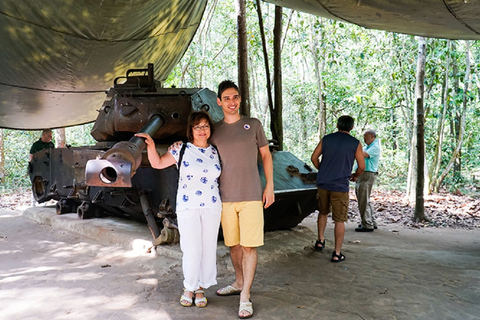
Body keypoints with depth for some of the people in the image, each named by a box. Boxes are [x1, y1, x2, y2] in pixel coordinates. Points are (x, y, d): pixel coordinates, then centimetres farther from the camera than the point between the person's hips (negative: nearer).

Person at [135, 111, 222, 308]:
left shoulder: (215, 152, 8)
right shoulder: (181, 150, -2)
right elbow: (158, 164, -2)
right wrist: (151, 146, -15)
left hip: (212, 208, 3)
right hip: (188, 208, -3)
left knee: (208, 249, 7)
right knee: (192, 250, -4)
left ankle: (200, 288, 23)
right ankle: (189, 288, 18)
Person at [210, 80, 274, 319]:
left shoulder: (253, 124, 3)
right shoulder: (214, 130, 7)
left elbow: (266, 155, 7)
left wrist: (269, 186, 1)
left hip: (251, 196, -2)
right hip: (226, 198, 2)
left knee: (249, 246, -3)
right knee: (233, 243, 12)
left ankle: (245, 296, 4)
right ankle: (239, 283, 32)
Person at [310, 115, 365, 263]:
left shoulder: (326, 139, 4)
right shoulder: (355, 143, -3)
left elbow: (314, 158, 7)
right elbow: (362, 166, -2)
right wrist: (355, 176, 18)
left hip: (323, 183, 3)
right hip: (340, 186, -3)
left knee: (323, 212, 25)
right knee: (339, 220, 4)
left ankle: (320, 241, 28)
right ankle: (337, 253, 7)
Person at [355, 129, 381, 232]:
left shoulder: (375, 147, -9)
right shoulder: (366, 147, 22)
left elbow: (364, 155, -26)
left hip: (368, 175, -10)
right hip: (361, 175, 10)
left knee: (364, 201, -9)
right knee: (365, 201, 15)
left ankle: (367, 225, -4)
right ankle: (372, 222, 24)